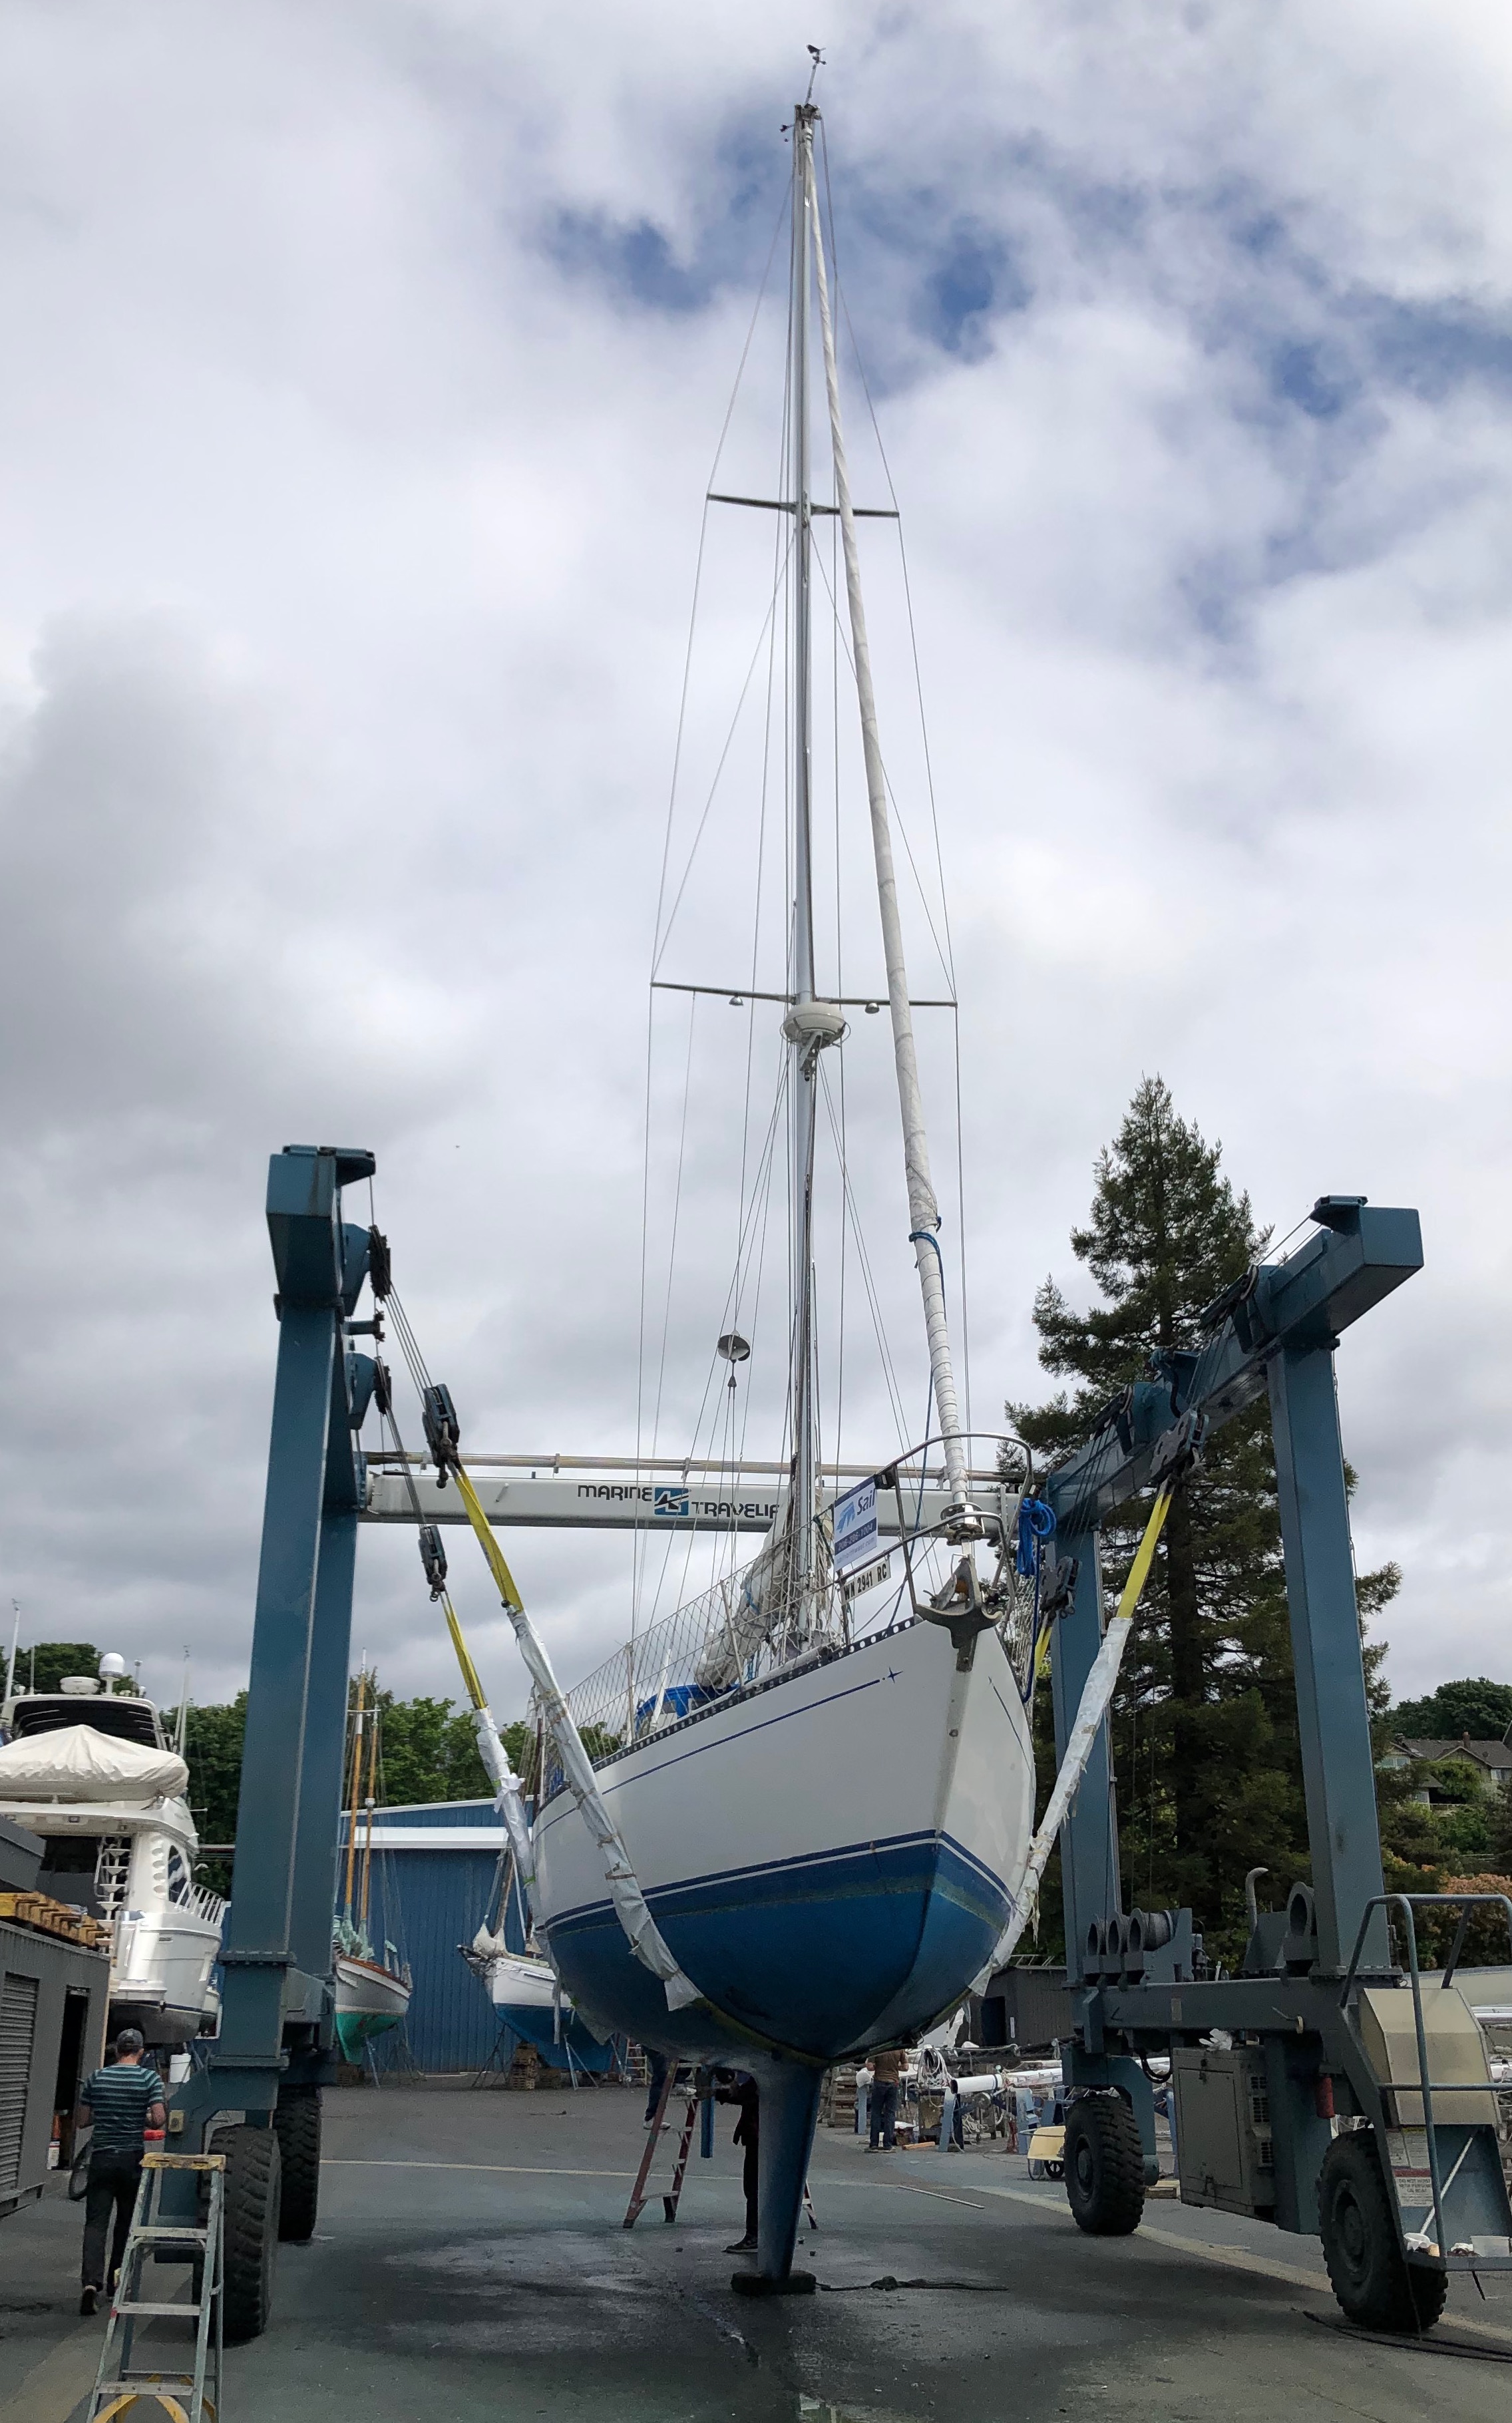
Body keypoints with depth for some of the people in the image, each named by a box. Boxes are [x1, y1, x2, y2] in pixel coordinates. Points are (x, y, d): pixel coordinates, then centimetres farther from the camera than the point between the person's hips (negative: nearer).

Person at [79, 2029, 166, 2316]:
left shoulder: (97, 2078, 2)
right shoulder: (150, 2079, -5)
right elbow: (159, 2119, -13)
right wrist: (143, 2121, 8)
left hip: (101, 2157, 1)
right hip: (133, 2159, -1)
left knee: (96, 2222, -3)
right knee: (126, 2221, 16)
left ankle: (92, 2281, -21)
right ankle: (117, 2279, 25)